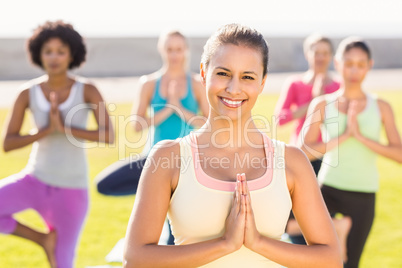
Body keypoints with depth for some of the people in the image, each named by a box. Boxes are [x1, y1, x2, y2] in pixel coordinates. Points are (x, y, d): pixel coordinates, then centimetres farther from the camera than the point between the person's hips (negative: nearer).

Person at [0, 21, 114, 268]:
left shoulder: (88, 91, -10)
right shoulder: (28, 94, -6)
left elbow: (109, 136, -20)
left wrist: (65, 128, -28)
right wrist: (47, 129, -23)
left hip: (72, 190, -2)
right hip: (35, 181, 2)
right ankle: (44, 238, -2)